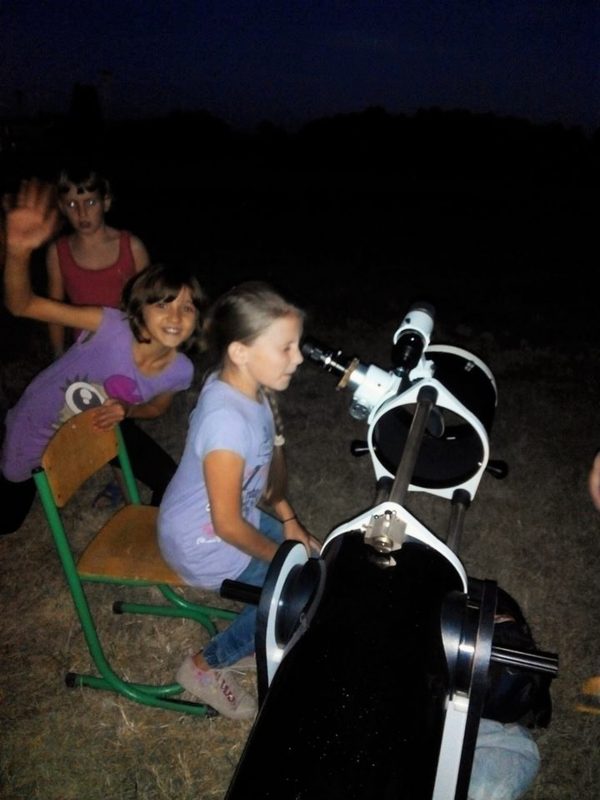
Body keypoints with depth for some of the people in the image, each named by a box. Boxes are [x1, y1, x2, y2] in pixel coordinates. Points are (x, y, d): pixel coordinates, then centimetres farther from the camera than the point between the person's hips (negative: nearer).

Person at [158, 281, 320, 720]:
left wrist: (289, 521, 6)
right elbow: (228, 526, -26)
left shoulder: (249, 386, -11)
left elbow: (268, 461, 6)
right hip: (204, 542, -8)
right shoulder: (227, 420, -36)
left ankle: (264, 630, 33)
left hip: (233, 515, 8)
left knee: (315, 561, 11)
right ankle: (206, 667, 13)